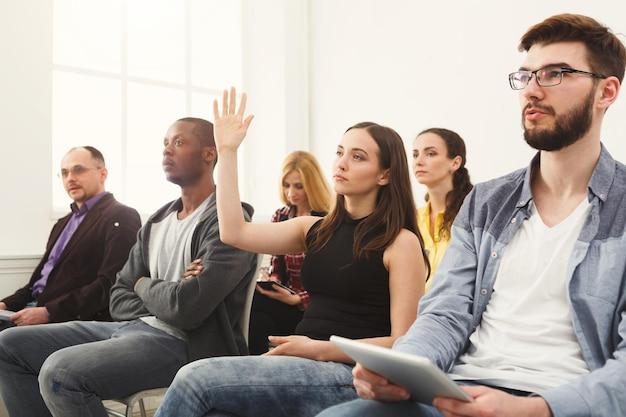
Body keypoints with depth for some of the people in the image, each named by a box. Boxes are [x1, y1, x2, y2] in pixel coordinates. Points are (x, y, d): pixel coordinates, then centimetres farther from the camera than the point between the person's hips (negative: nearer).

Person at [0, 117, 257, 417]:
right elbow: (119, 298, 15)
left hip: (185, 344, -9)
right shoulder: (157, 221, 16)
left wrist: (145, 286, 0)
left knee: (60, 371, -29)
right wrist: (162, 296, -7)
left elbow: (187, 308, -22)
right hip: (133, 326, 9)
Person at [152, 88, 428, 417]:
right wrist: (227, 151, 3)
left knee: (196, 378, -21)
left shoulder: (401, 242, -3)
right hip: (303, 365, 5)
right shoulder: (315, 229, 13)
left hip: (349, 376, -5)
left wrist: (321, 349, -17)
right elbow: (234, 233, 1)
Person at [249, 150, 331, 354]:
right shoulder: (281, 216, 13)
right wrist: (271, 282, -3)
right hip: (284, 298, 5)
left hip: (313, 307, -4)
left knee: (256, 306, -30)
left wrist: (296, 299, -17)